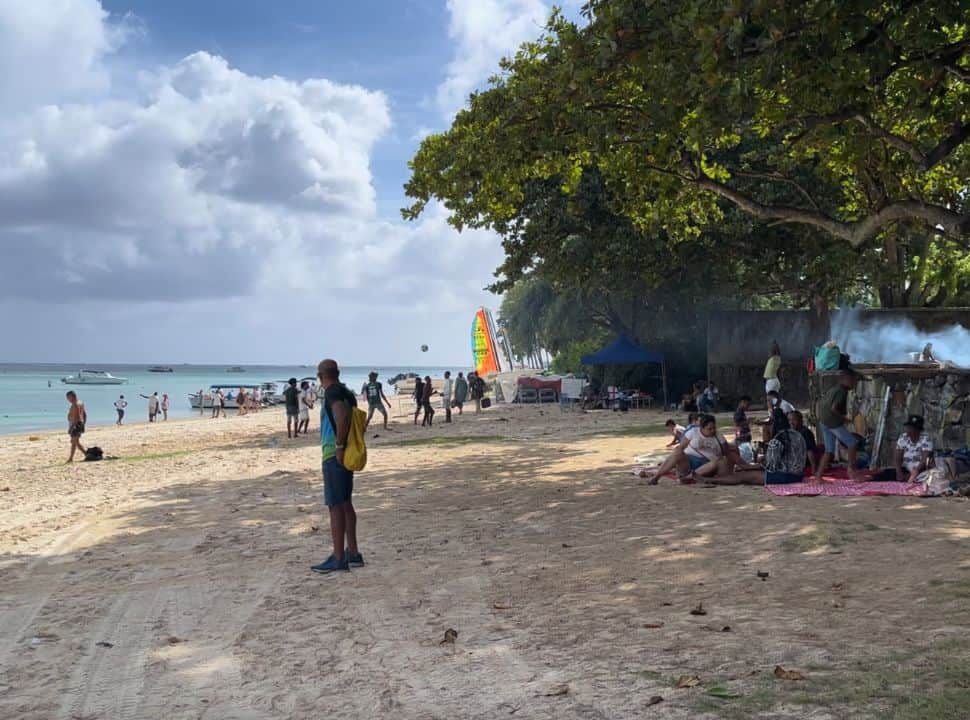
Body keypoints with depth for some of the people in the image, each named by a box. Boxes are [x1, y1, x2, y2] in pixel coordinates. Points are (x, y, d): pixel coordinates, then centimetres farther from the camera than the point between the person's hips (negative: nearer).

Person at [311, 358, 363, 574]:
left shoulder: (332, 392, -14)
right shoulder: (347, 393, 13)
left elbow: (342, 416, -30)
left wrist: (339, 446, -23)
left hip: (334, 456, -9)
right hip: (346, 456, 9)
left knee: (336, 506, -6)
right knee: (345, 504, 16)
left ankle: (338, 559, -3)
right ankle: (352, 553, 22)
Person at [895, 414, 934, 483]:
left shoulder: (926, 439, -12)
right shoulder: (902, 438, 0)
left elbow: (925, 461, -19)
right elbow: (898, 459, -4)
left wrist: (913, 474, -31)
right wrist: (899, 473, -22)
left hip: (922, 470, -5)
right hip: (906, 470, 5)